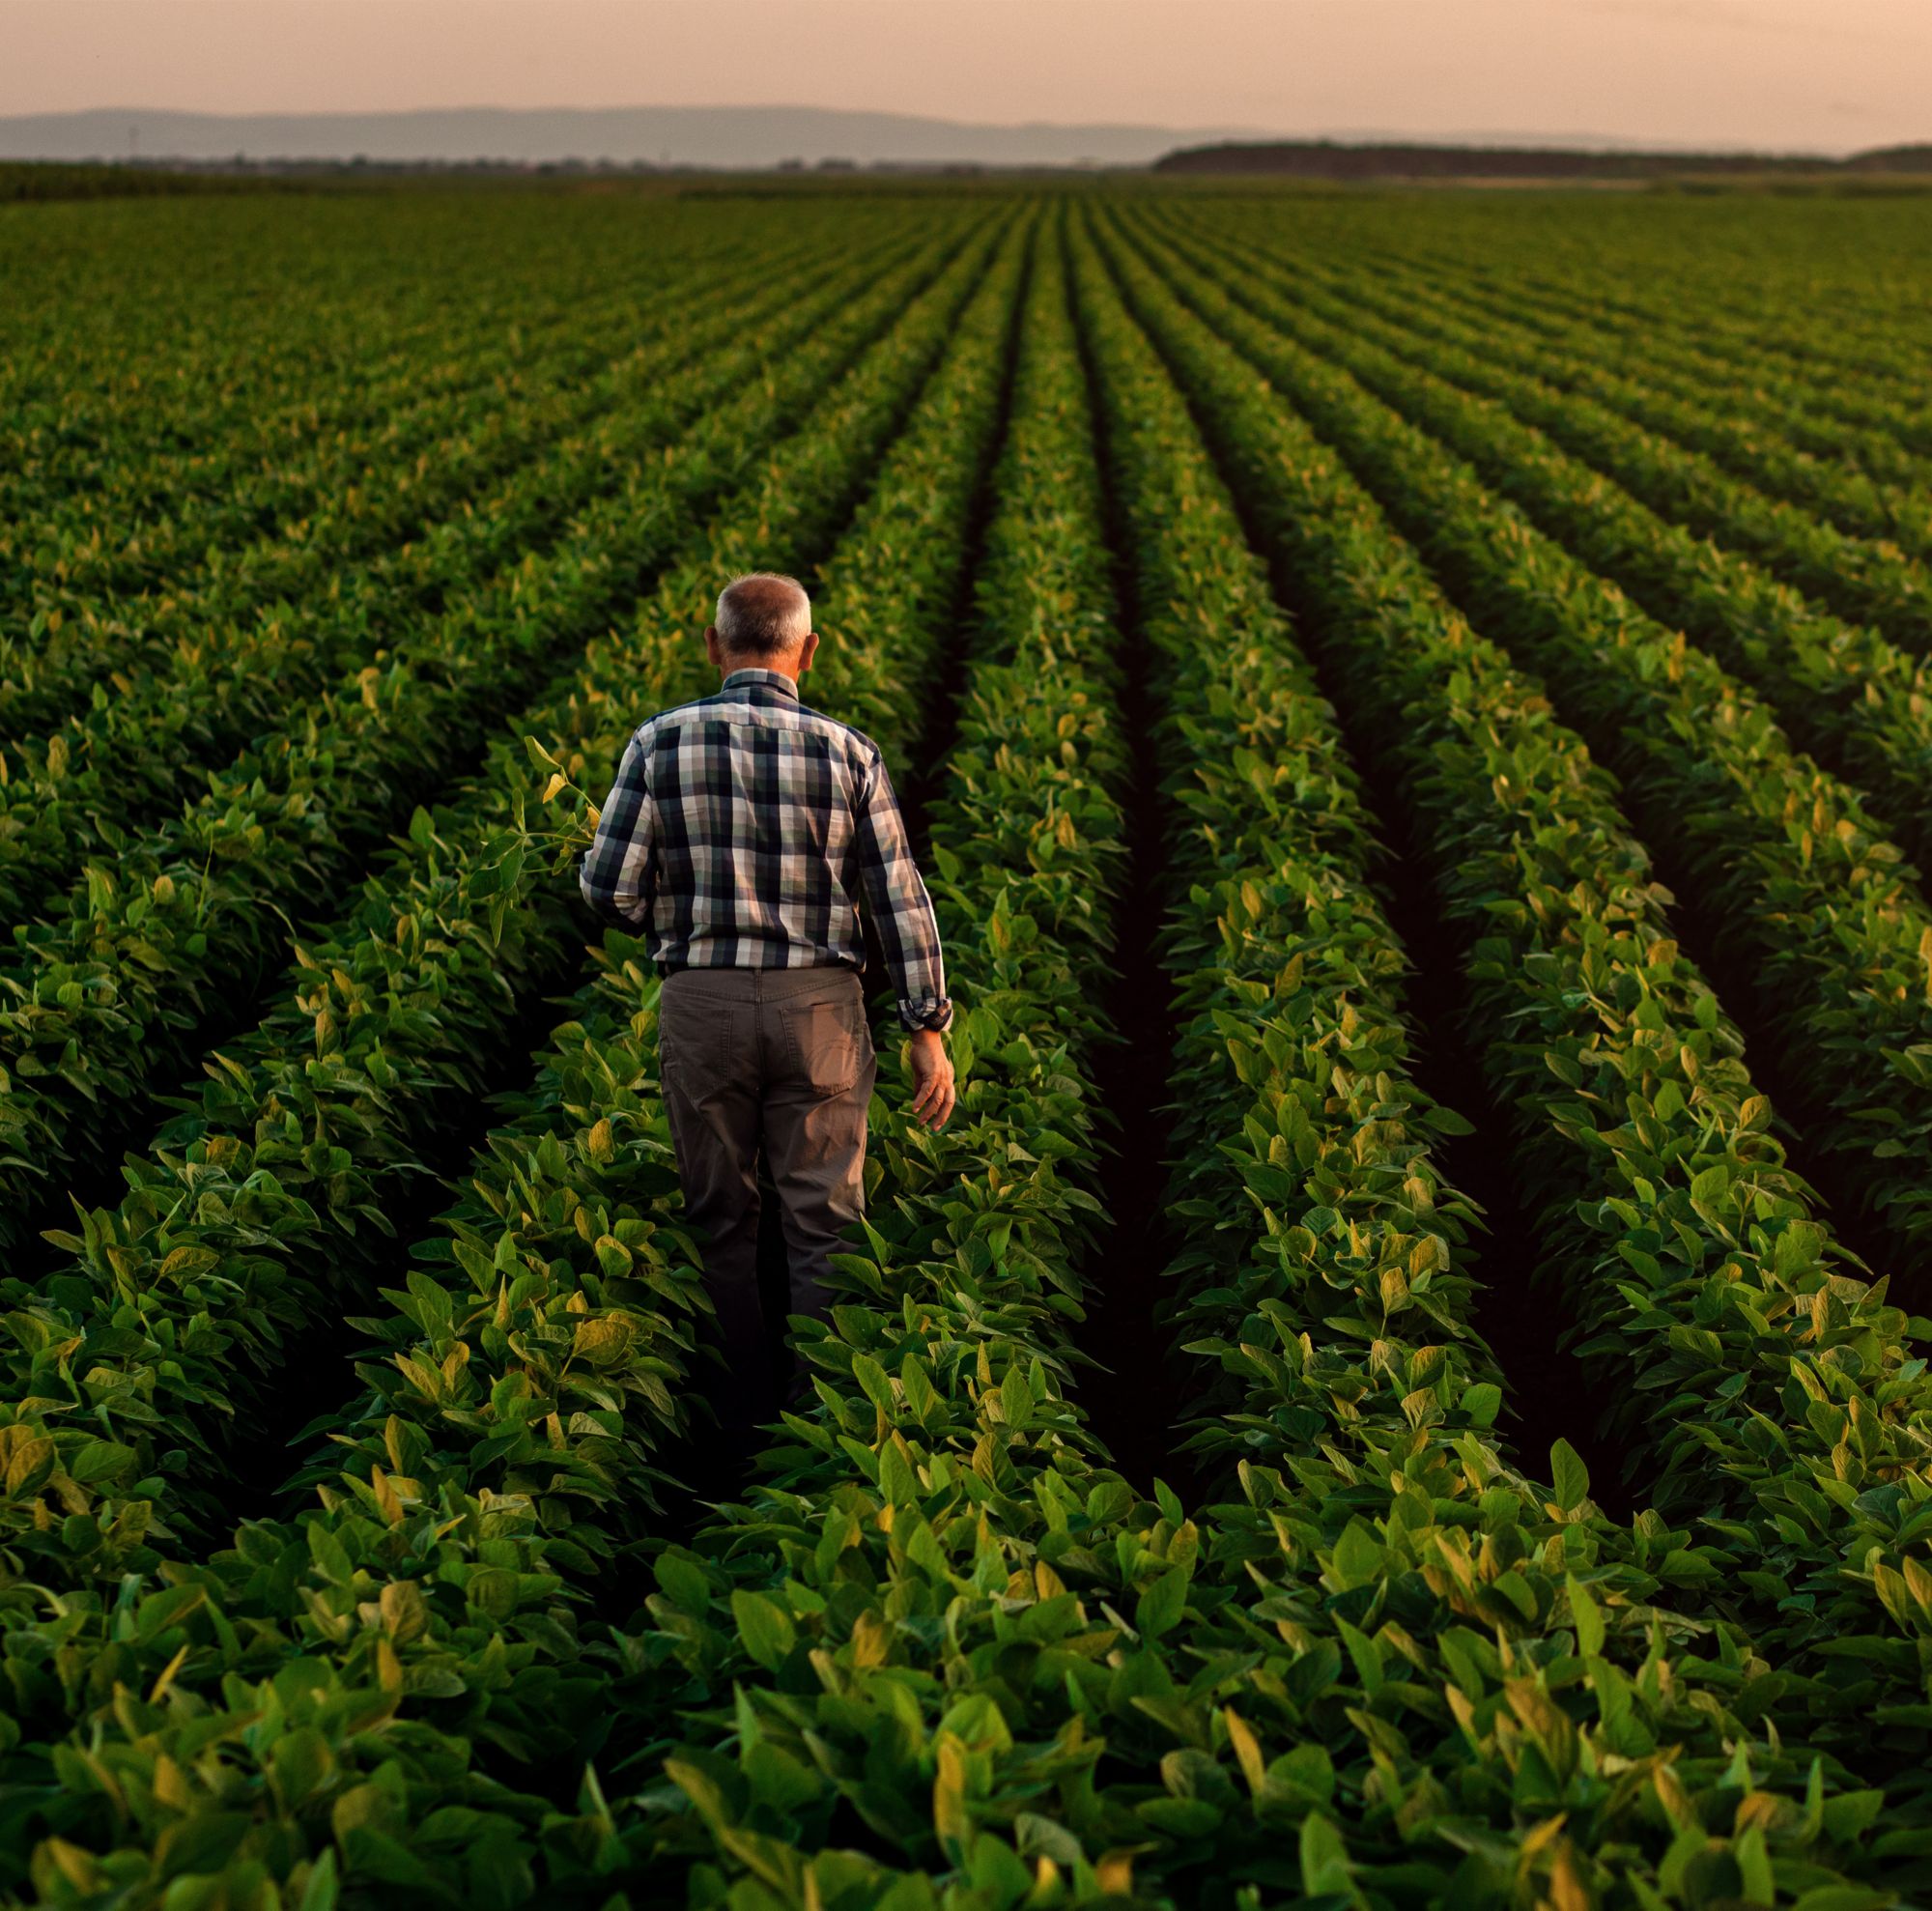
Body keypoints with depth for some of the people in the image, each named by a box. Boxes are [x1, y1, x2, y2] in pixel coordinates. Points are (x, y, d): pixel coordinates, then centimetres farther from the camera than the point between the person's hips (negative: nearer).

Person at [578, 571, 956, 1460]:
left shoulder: (662, 741, -6)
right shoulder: (848, 753, -5)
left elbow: (610, 892, -6)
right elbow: (899, 900, -3)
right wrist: (928, 1031, 4)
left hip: (702, 1003, 1)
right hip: (817, 1005, 0)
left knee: (720, 1218, 14)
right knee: (823, 1219, 9)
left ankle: (736, 1427, 22)